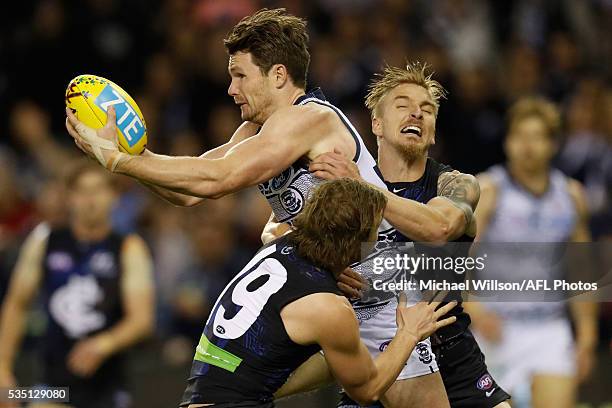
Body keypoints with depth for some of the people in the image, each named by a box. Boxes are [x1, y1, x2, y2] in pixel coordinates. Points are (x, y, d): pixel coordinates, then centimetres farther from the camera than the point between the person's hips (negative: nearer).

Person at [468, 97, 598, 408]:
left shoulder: (570, 195, 6)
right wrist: (475, 310, -34)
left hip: (549, 331, 3)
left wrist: (586, 336, 13)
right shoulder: (487, 192, -7)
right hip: (496, 328, -3)